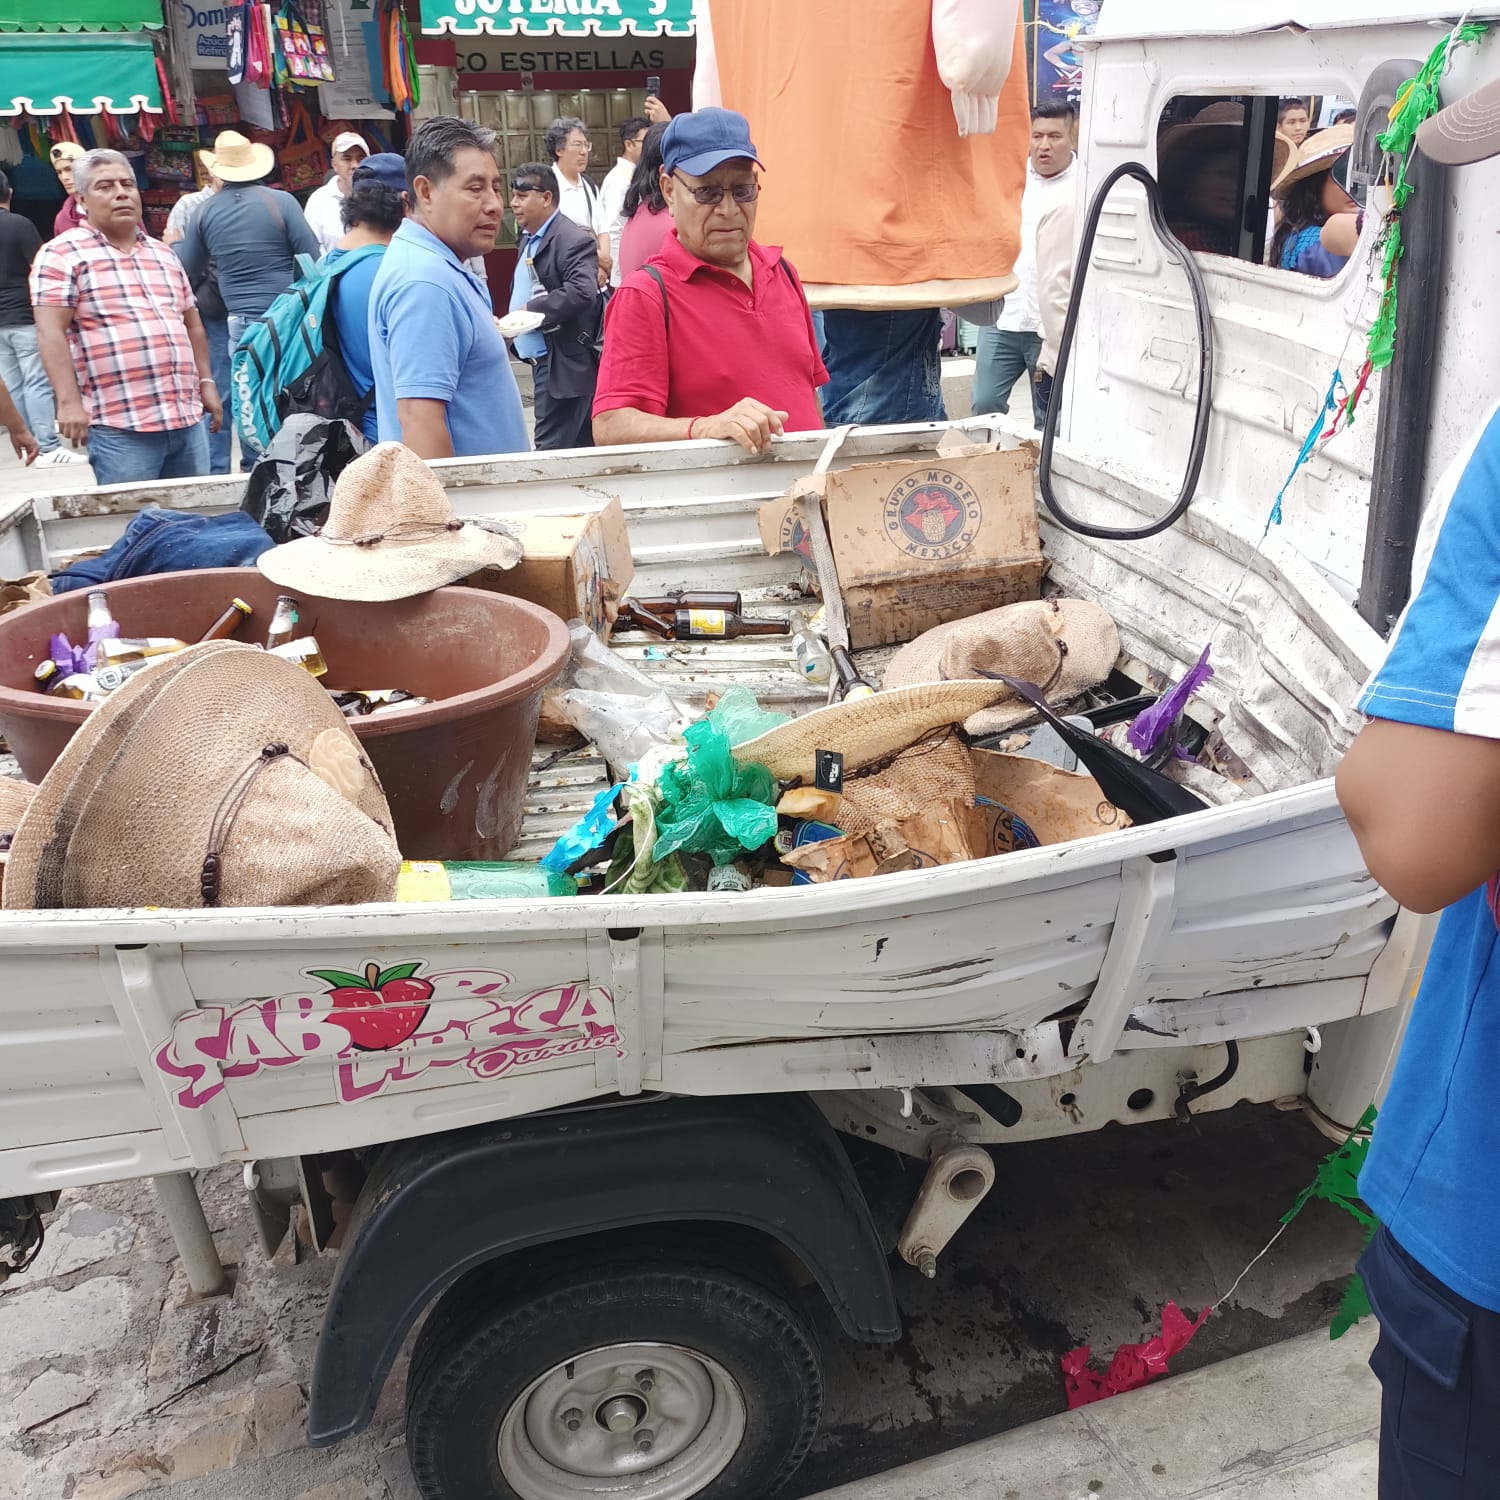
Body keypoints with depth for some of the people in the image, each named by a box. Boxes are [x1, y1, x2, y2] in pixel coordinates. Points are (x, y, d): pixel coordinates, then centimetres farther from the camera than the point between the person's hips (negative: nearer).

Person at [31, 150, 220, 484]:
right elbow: (50, 331, -10)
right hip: (120, 427, -6)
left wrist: (206, 382, 17)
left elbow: (191, 323, 25)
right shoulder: (63, 254, -1)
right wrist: (69, 402, -19)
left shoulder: (164, 254, 20)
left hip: (188, 419, 6)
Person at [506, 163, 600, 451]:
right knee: (580, 446, 14)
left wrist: (530, 310, -21)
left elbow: (582, 292, -28)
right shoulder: (528, 239, 16)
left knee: (552, 448, -10)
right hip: (543, 360, 9)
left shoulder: (573, 240, -13)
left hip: (563, 363, -9)